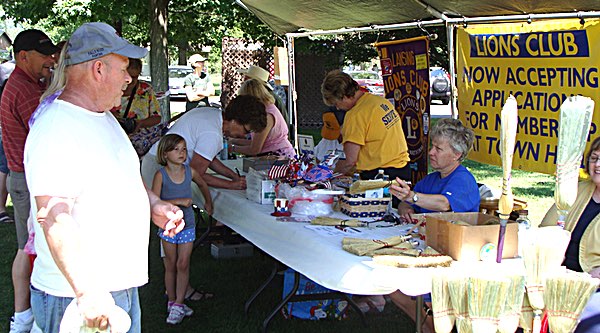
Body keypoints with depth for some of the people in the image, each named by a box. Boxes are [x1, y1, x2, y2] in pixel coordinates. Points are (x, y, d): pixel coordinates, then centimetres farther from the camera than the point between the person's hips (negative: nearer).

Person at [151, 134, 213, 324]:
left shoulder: (190, 172, -4)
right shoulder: (161, 175, -14)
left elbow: (202, 184, 19)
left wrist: (208, 203, 30)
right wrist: (179, 201, -26)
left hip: (187, 224, 2)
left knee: (183, 264, 0)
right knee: (171, 265, 9)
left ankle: (178, 305, 6)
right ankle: (172, 302, 22)